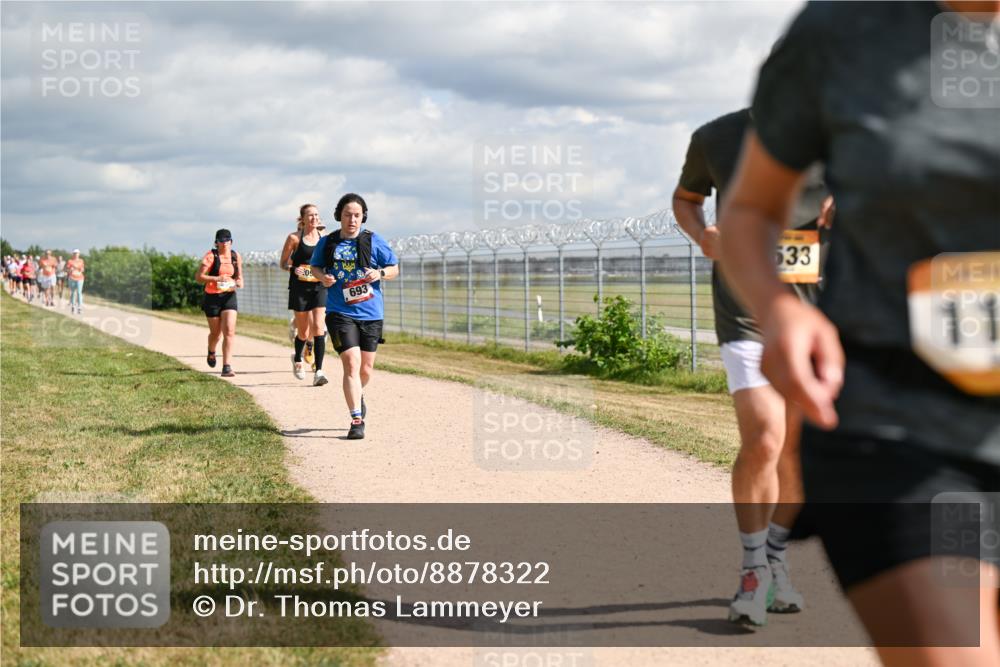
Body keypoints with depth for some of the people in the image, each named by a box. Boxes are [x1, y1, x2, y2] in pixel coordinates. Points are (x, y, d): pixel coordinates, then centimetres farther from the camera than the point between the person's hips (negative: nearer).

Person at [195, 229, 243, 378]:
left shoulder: (236, 256, 5)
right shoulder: (211, 256, -9)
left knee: (229, 331, -13)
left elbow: (239, 276, 17)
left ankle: (227, 367, -15)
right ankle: (211, 352, 46)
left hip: (229, 297, 2)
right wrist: (217, 278, -25)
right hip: (212, 297, -2)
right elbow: (198, 277, -14)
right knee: (216, 332, 10)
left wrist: (239, 283, -6)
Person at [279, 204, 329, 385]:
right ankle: (297, 359, 39)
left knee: (318, 328, -14)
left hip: (319, 287, 1)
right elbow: (283, 263, 4)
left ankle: (318, 372, -15)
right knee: (303, 332, 6)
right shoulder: (294, 238, -2)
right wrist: (293, 269, -17)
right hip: (299, 288, -1)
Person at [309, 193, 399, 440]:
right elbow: (315, 266, 18)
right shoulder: (327, 243, 3)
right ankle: (357, 420, -14)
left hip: (370, 313, 1)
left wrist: (380, 273, -15)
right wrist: (322, 277, -4)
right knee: (351, 362, -16)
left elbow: (395, 268, 6)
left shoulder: (373, 241, 0)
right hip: (340, 312, -1)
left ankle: (357, 396, 46)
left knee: (366, 368, 12)